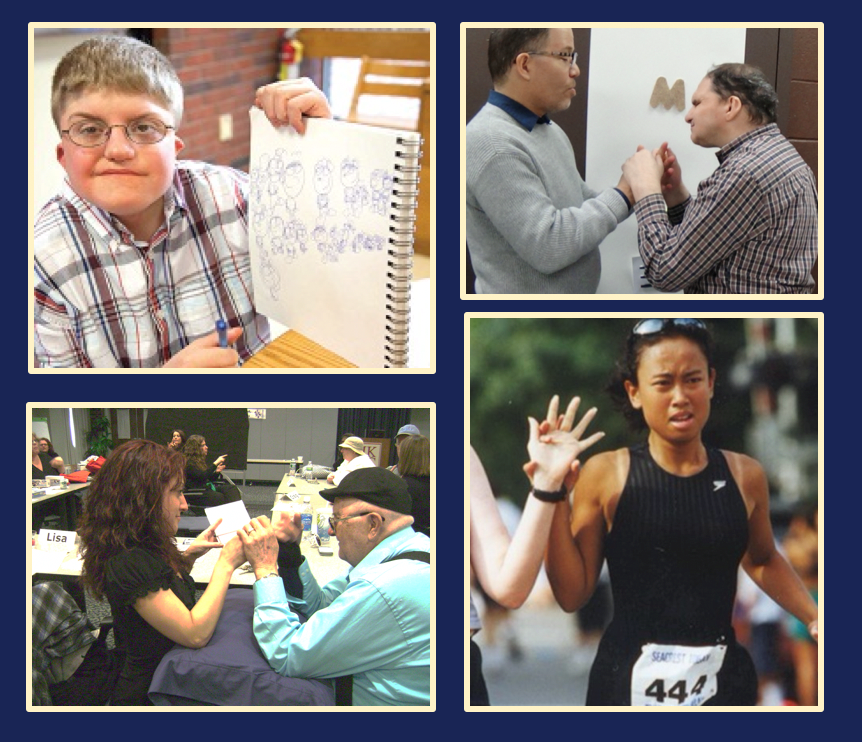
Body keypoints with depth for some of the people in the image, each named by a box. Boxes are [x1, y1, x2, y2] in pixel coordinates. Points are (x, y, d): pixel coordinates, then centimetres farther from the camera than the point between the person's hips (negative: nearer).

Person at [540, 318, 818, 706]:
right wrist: (555, 494, -10)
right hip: (630, 677, -2)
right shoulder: (605, 474, -6)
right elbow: (572, 594, -5)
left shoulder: (745, 475, 1)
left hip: (722, 677, 3)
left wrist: (814, 616, 9)